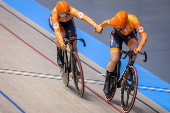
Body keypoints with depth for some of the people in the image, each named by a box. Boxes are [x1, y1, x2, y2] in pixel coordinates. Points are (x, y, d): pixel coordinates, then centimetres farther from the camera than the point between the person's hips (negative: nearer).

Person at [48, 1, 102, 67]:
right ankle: (59, 56, -12)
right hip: (56, 21, -2)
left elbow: (84, 17, -54)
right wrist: (61, 44, -63)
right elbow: (57, 31, -48)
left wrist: (95, 25, -69)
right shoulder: (55, 14, -43)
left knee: (73, 45, -6)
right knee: (62, 34, -35)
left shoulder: (72, 11, -40)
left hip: (68, 22, 2)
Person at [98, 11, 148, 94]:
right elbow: (106, 22, -10)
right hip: (116, 35, 0)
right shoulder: (114, 21, -34)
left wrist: (140, 47, -58)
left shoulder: (133, 20, -39)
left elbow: (144, 35, -43)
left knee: (134, 48, -32)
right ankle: (107, 82, 4)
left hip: (130, 34, 0)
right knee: (114, 59, -15)